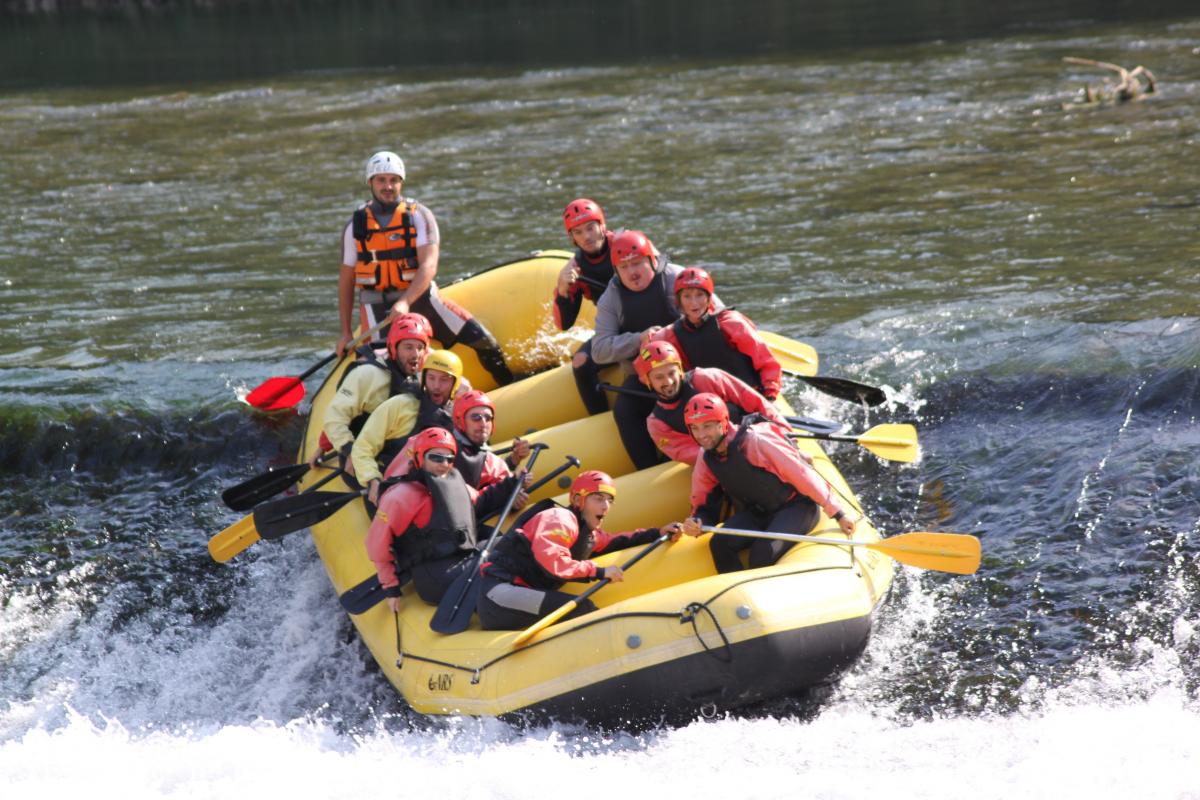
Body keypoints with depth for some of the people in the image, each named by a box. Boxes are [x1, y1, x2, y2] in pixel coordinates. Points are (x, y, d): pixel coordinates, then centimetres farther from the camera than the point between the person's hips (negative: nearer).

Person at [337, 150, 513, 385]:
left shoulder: (419, 216, -2)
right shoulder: (355, 226, 5)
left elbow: (429, 266, -14)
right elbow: (346, 281, 10)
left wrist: (405, 303, -30)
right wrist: (346, 333, 6)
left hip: (421, 298, 0)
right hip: (378, 307, 0)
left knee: (482, 340, -8)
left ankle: (511, 388, 12)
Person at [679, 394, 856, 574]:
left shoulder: (754, 441, -23)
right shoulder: (706, 462, -1)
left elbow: (802, 475, -21)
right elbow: (702, 506, 4)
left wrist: (838, 513, -19)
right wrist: (697, 523, -22)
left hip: (797, 506, -6)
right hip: (757, 514, 6)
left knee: (763, 552, -29)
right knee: (720, 545, -20)